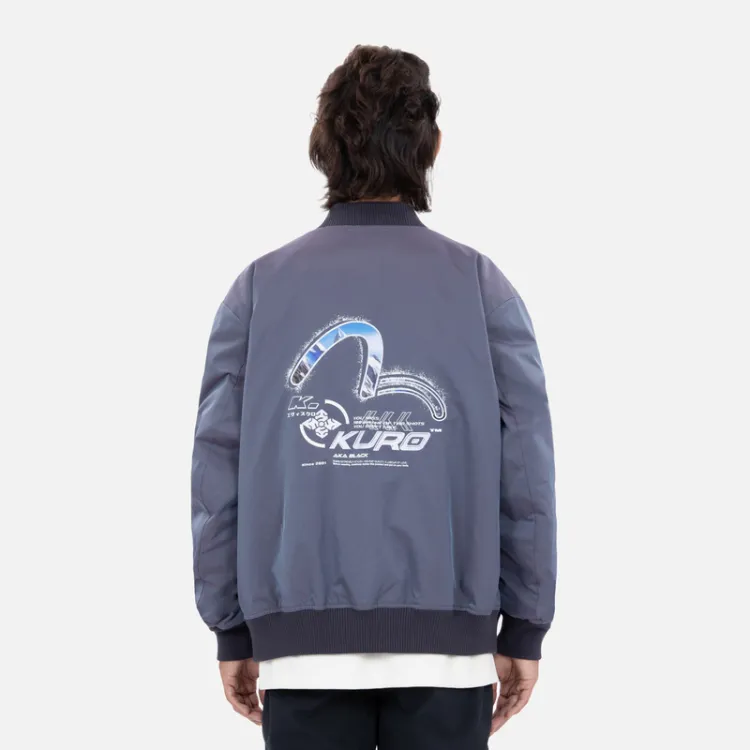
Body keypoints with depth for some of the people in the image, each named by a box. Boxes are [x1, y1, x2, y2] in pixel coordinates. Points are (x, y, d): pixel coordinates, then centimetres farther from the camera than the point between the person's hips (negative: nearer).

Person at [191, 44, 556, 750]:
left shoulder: (260, 288, 2)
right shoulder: (480, 286, 0)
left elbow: (219, 471, 1)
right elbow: (526, 472, -3)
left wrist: (233, 632, 8)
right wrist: (524, 630, 5)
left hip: (303, 644, 1)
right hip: (445, 640, -1)